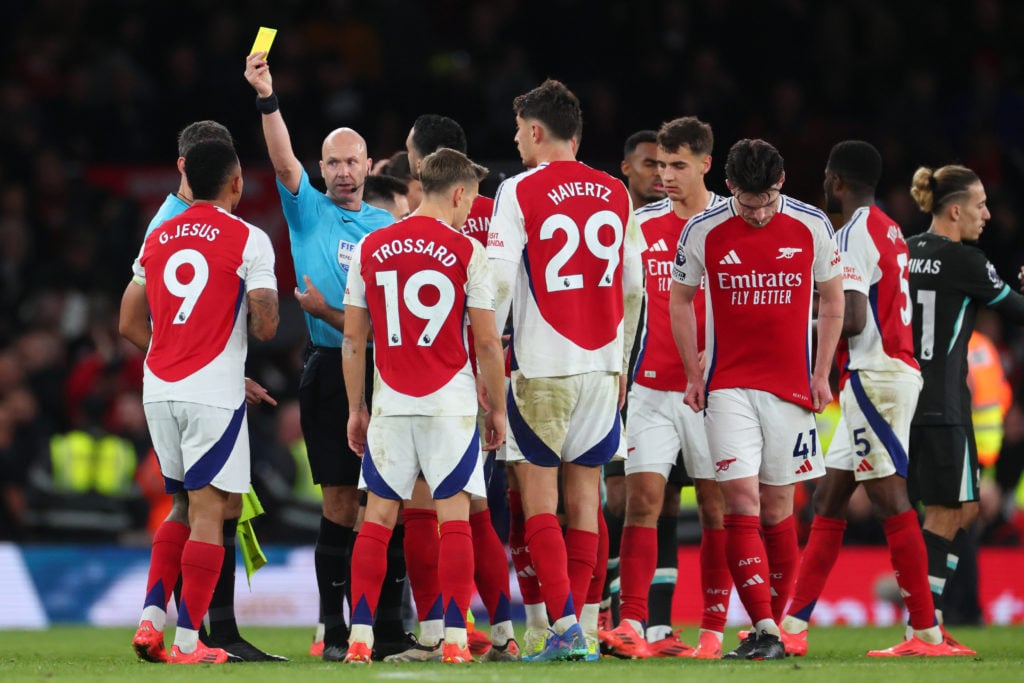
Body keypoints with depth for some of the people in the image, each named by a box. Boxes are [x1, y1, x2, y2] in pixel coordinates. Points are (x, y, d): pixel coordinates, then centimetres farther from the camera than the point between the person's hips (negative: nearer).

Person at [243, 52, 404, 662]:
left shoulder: (390, 227, 12)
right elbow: (284, 161, -11)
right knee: (341, 501, -3)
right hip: (329, 369, -2)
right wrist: (267, 97, -24)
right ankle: (335, 629, 1)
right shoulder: (309, 212, 7)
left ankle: (389, 625, 4)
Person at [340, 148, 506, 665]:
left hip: (390, 405, 3)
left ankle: (360, 636, 4)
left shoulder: (369, 249, 5)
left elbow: (353, 339, 8)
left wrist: (355, 408, 16)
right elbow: (488, 342, -5)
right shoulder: (465, 251, -6)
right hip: (451, 404, -3)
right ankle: (454, 638, -3)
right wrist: (497, 408, 6)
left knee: (378, 518, 9)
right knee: (454, 519, 1)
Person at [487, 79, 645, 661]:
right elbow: (634, 289, 12)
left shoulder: (521, 192, -5)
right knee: (585, 493, 9)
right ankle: (584, 630, 7)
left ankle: (564, 623, -11)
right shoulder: (616, 194, 9)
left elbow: (499, 283, -10)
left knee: (539, 495, 0)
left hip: (542, 366, -4)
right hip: (602, 363, 4)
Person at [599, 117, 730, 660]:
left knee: (715, 506, 1)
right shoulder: (642, 224, 9)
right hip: (652, 387, 3)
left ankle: (713, 629, 6)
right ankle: (637, 625, -12)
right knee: (643, 499, -7)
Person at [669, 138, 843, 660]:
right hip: (728, 386, -1)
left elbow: (832, 299, 10)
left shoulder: (812, 227, -2)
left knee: (778, 507, 5)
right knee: (741, 498, -12)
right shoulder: (702, 232, -4)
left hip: (790, 385, 1)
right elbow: (680, 301, 11)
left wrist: (821, 374, 5)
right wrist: (693, 376, 8)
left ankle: (775, 621, 16)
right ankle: (765, 634, -17)